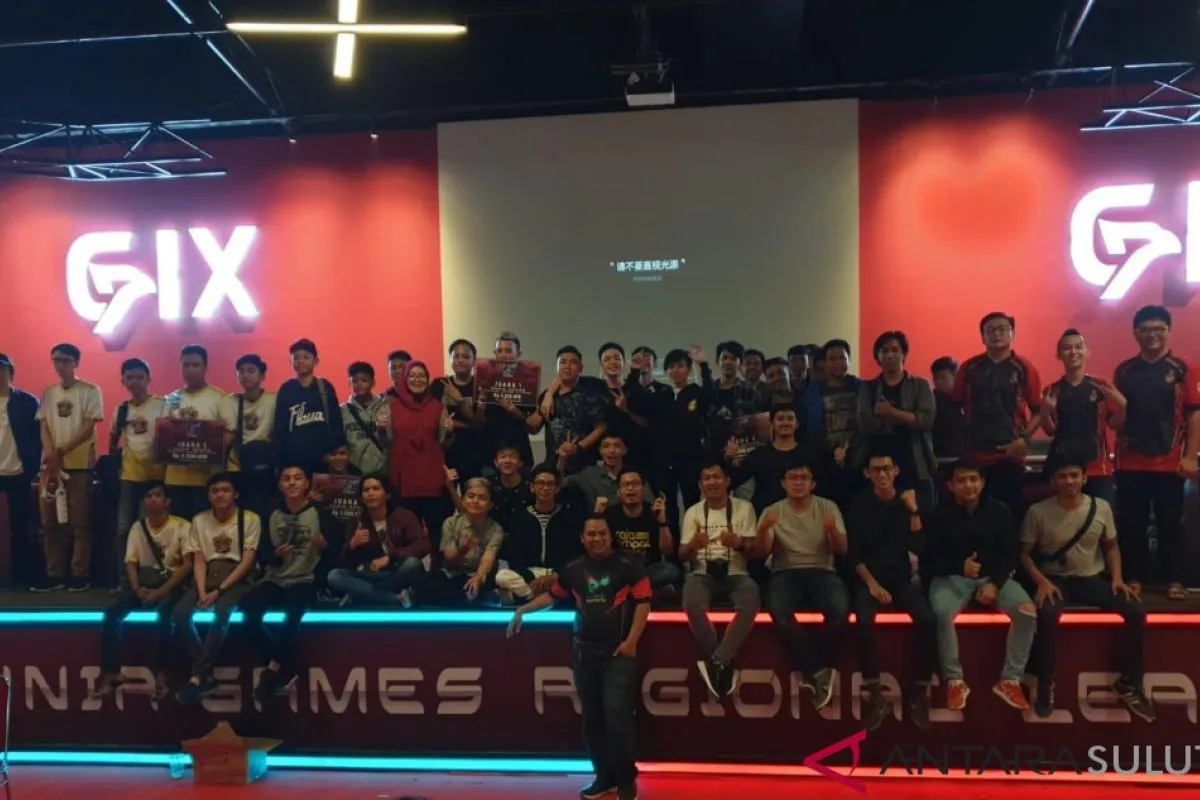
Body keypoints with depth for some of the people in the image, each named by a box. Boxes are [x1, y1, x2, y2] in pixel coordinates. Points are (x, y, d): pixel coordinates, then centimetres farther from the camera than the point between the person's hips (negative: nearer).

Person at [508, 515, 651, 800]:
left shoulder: (627, 565, -5)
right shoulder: (574, 570, 7)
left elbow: (643, 602, -6)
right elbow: (553, 595, 19)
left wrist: (631, 641, -12)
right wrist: (522, 610, 10)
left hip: (618, 652, -4)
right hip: (584, 652, 5)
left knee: (616, 715, -12)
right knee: (592, 718, 9)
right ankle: (605, 777, 23)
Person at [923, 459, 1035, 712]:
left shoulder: (999, 511, 3)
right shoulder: (938, 515, -3)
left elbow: (1010, 553, 3)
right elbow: (930, 559, -2)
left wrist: (995, 584, -12)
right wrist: (960, 566, -21)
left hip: (993, 576, 2)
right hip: (952, 577, -2)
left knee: (1027, 611, -24)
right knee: (942, 613, -34)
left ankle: (1010, 680, -11)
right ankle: (954, 680, -17)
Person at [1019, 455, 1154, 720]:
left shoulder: (1101, 507, 0)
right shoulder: (1038, 512, -9)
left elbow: (1111, 547, 13)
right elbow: (1024, 554, -3)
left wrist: (1117, 577, -3)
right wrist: (1042, 581, -18)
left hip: (1093, 578, 3)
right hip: (1055, 579, -3)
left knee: (1136, 611, -20)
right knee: (1046, 615, -35)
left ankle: (1129, 682, 2)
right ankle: (1045, 683, -15)